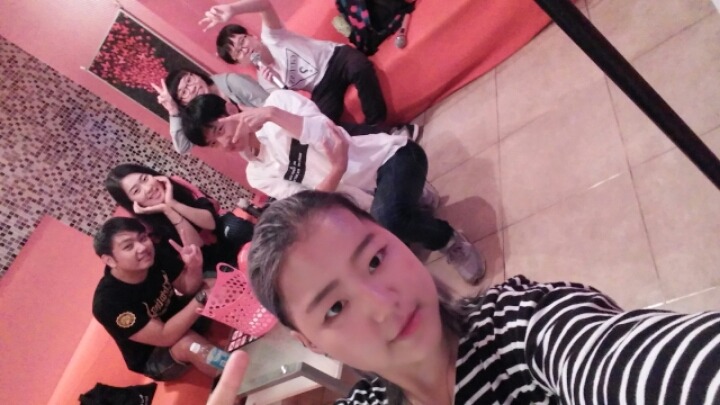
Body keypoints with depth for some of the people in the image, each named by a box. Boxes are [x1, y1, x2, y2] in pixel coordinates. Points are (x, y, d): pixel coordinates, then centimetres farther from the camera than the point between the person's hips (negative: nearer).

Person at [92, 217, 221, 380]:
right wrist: (202, 298, -38)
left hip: (180, 319, 6)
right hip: (153, 358, -6)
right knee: (187, 342, -35)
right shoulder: (108, 302, -32)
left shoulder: (156, 254, -19)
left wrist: (194, 267, -30)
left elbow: (189, 287, -8)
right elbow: (165, 336, -33)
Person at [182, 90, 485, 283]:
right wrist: (337, 169, -29)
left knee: (386, 218, -34)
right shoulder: (258, 175, 3)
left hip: (393, 156, -5)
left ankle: (449, 240, -3)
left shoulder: (277, 100, -4)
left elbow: (326, 135, -19)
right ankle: (414, 203, 13)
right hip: (366, 203, 6)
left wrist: (273, 114, -29)